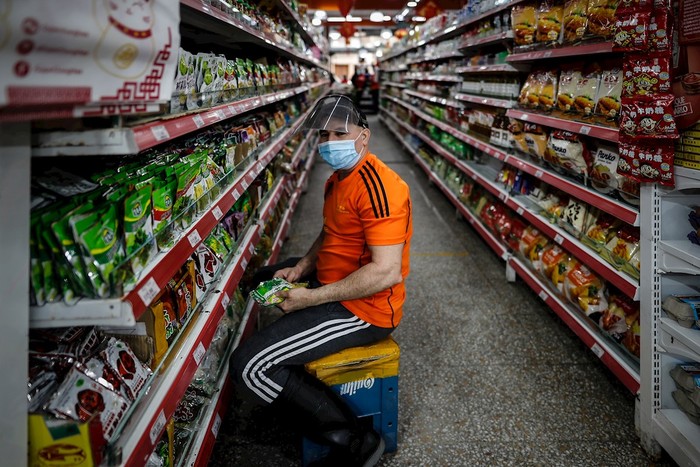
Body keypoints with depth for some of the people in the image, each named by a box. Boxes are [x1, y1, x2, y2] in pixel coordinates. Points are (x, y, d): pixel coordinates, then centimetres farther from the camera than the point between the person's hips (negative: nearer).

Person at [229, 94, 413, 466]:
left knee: (249, 367, -18)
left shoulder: (376, 187, -24)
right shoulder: (338, 179, 9)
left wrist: (311, 298, -24)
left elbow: (387, 272, -30)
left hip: (365, 308, -11)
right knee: (266, 280, 30)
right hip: (332, 282, 11)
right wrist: (301, 267, 4)